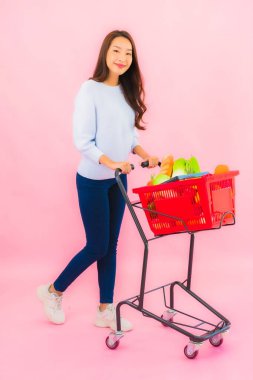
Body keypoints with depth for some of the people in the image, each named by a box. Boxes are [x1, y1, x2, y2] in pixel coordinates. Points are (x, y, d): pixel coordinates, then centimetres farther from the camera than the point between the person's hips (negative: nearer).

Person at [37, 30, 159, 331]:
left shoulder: (127, 91, 6)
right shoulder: (90, 90, -14)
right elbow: (82, 141, -18)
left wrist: (144, 155, -5)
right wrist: (111, 162, -29)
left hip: (118, 180, 6)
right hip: (93, 180, -6)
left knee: (110, 246, 11)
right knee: (97, 247, 2)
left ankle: (105, 310, 23)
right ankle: (53, 292, 25)